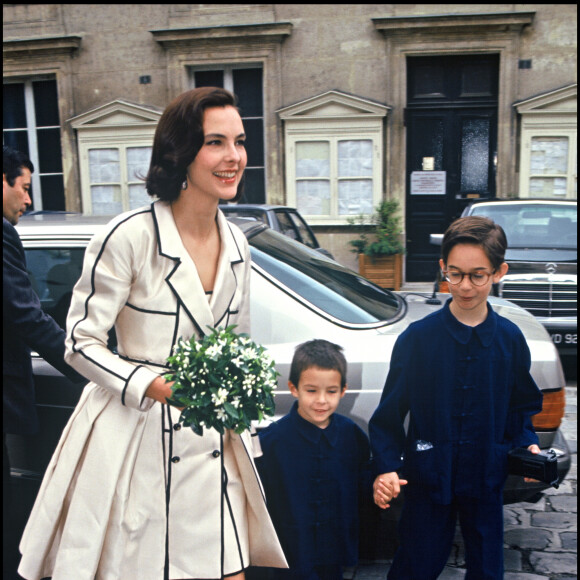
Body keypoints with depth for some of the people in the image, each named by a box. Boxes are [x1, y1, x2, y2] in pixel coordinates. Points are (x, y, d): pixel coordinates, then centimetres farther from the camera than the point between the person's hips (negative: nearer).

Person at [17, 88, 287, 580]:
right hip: (133, 446, -5)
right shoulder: (130, 236, -15)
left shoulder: (236, 243, 5)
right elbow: (81, 341, -11)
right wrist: (154, 386, -25)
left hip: (213, 445, 5)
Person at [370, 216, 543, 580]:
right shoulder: (418, 337, -10)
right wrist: (387, 467, -17)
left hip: (486, 480, 2)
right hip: (428, 478, -2)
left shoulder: (510, 339, -3)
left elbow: (522, 407, 10)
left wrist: (527, 444, -7)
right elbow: (389, 412, -7)